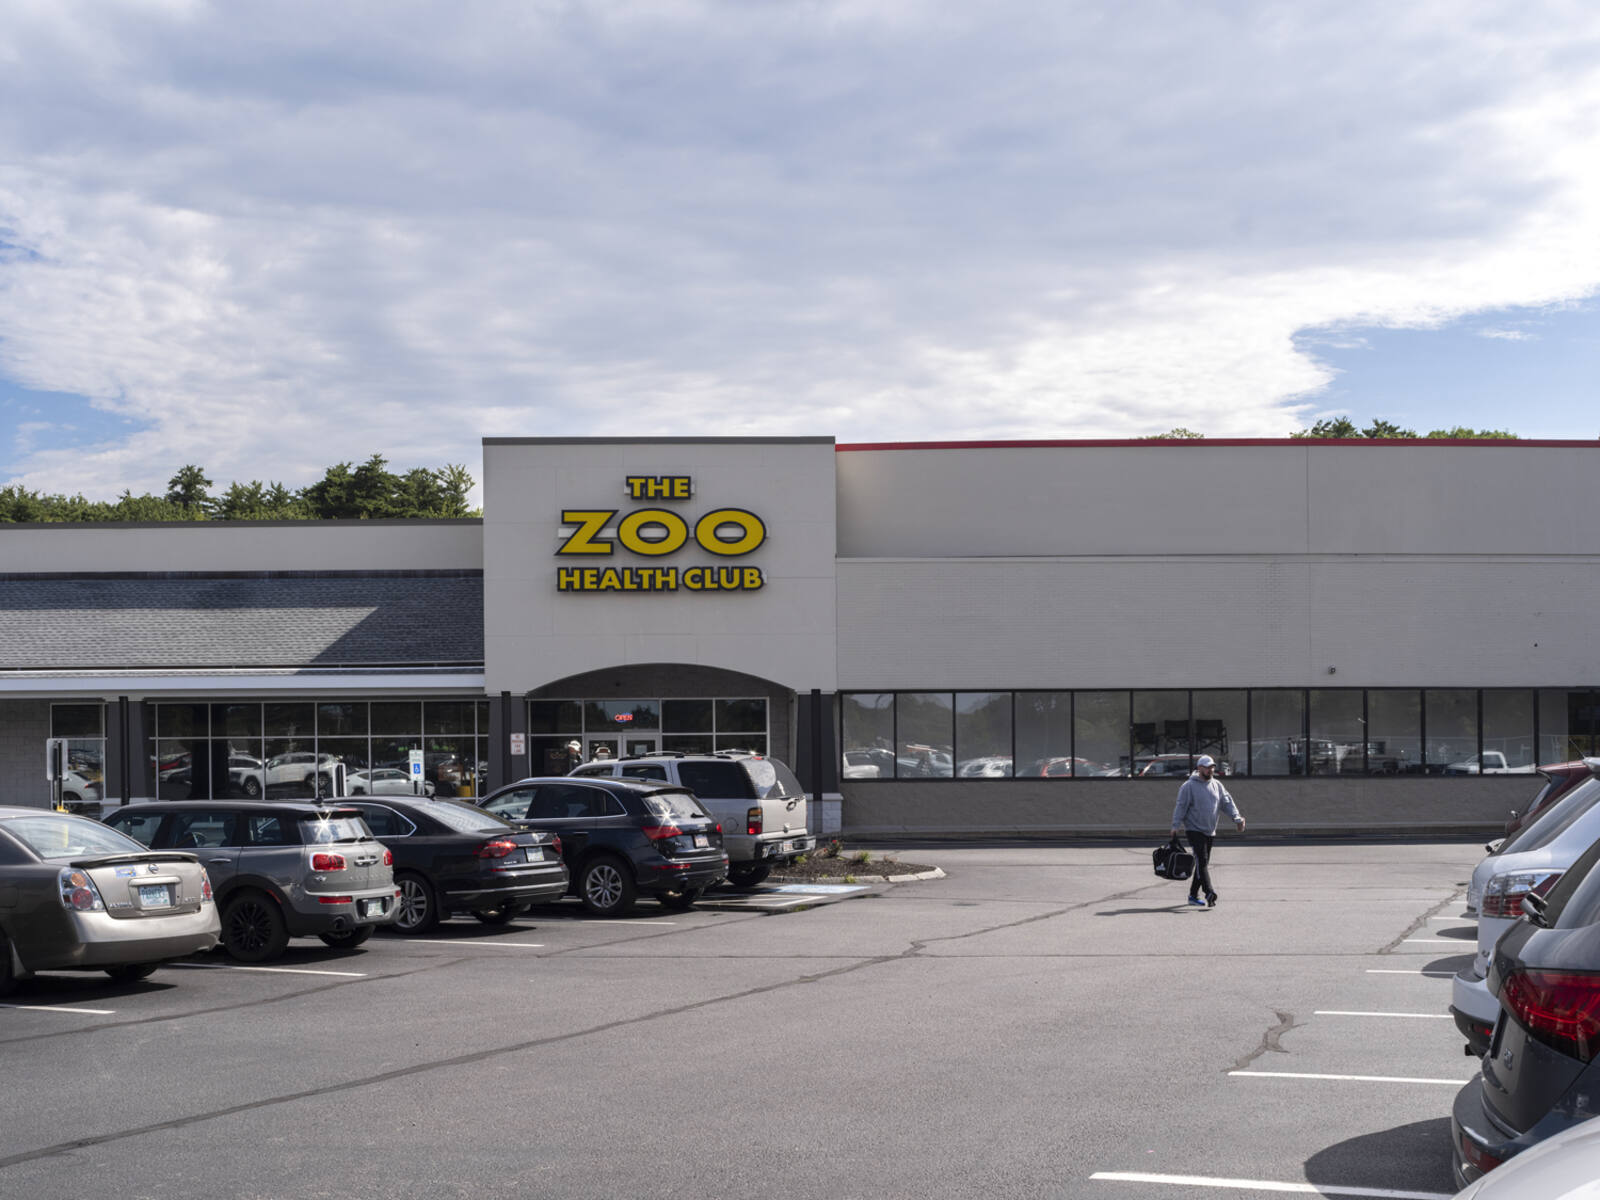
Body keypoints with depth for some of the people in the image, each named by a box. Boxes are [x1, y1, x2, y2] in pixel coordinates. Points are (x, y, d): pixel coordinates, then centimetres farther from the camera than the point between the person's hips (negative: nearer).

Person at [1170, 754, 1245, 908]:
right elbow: (1181, 806, -9)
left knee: (1203, 863, 9)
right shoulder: (1189, 786, -7)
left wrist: (1237, 818, -3)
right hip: (1194, 830, -7)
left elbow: (1227, 802, 9)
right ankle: (1209, 893, -26)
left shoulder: (1217, 785, 10)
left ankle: (1193, 895, 18)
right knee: (1201, 861, -17)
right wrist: (1176, 825, -16)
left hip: (1210, 832, 7)